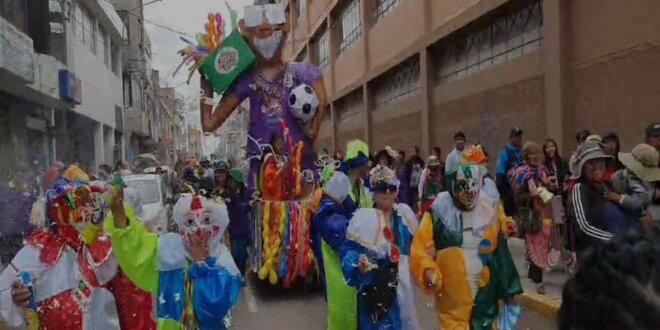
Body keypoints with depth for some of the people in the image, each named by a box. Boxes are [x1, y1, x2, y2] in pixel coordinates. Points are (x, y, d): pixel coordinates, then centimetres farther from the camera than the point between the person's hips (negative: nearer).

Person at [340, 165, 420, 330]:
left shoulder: (405, 214, 7)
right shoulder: (363, 217, -8)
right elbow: (349, 250, -11)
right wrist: (358, 262, -28)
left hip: (401, 284, 5)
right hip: (374, 286, -5)